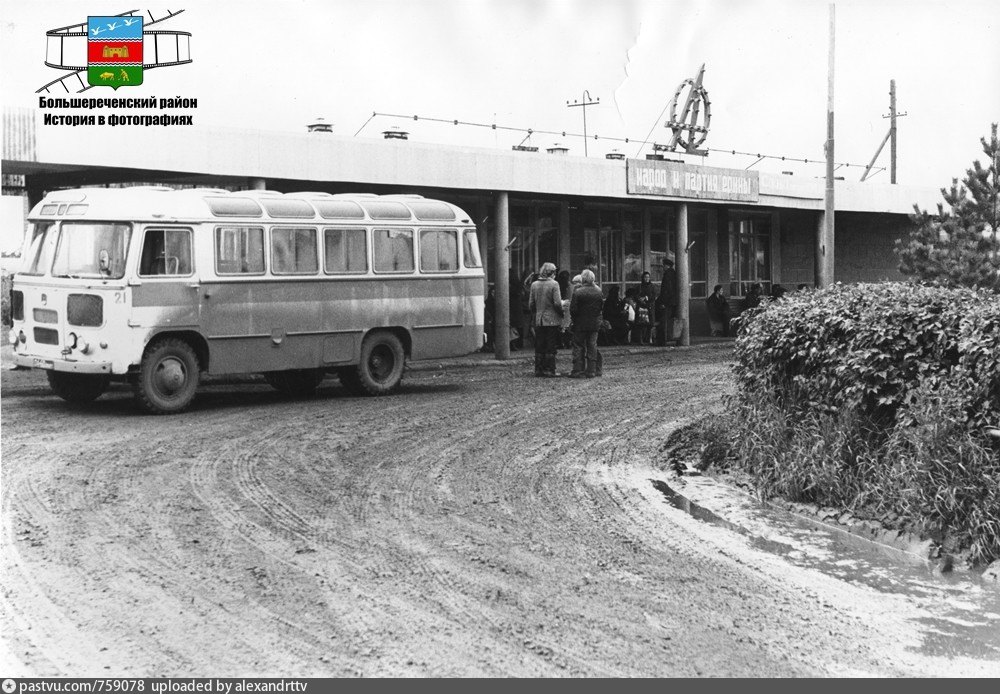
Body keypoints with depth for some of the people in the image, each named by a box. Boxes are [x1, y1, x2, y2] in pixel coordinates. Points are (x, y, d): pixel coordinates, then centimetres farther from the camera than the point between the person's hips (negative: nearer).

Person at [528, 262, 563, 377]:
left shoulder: (534, 284, 3)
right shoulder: (554, 284, -10)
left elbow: (531, 304, 6)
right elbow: (557, 303, -13)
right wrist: (561, 313, 3)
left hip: (538, 320, 4)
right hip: (552, 320, -4)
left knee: (539, 347, 10)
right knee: (551, 347, 2)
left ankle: (539, 370, 11)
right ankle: (549, 370, 1)